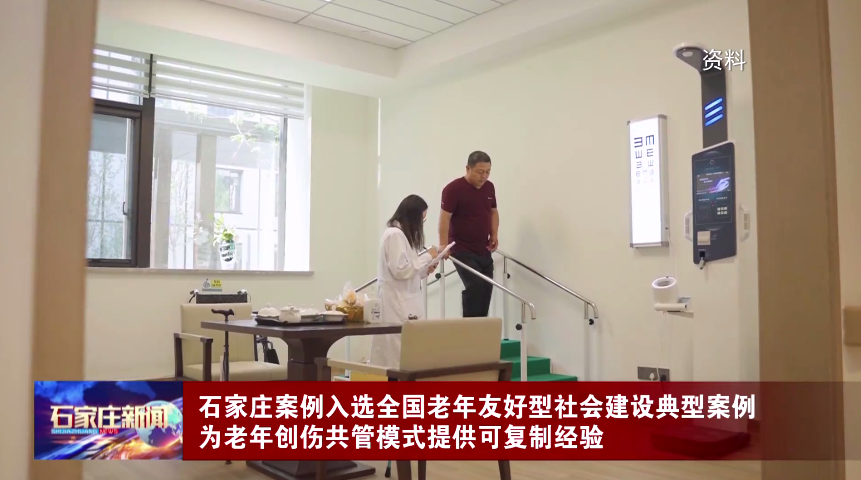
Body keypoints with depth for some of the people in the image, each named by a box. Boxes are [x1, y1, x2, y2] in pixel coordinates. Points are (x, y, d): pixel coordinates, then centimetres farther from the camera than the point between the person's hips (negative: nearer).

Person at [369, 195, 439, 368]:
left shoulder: (400, 234, 18)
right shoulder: (395, 235, -12)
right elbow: (400, 270, -17)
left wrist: (425, 270, 11)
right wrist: (428, 257, -9)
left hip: (403, 303, 10)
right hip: (396, 304, -10)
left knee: (391, 355, 6)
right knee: (400, 355, -10)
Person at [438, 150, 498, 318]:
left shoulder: (489, 187, 7)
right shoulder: (453, 189, -14)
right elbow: (445, 218, -17)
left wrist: (494, 235, 5)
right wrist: (443, 246, -23)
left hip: (484, 250, 7)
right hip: (462, 250, -7)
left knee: (486, 288, 7)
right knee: (474, 286, -17)